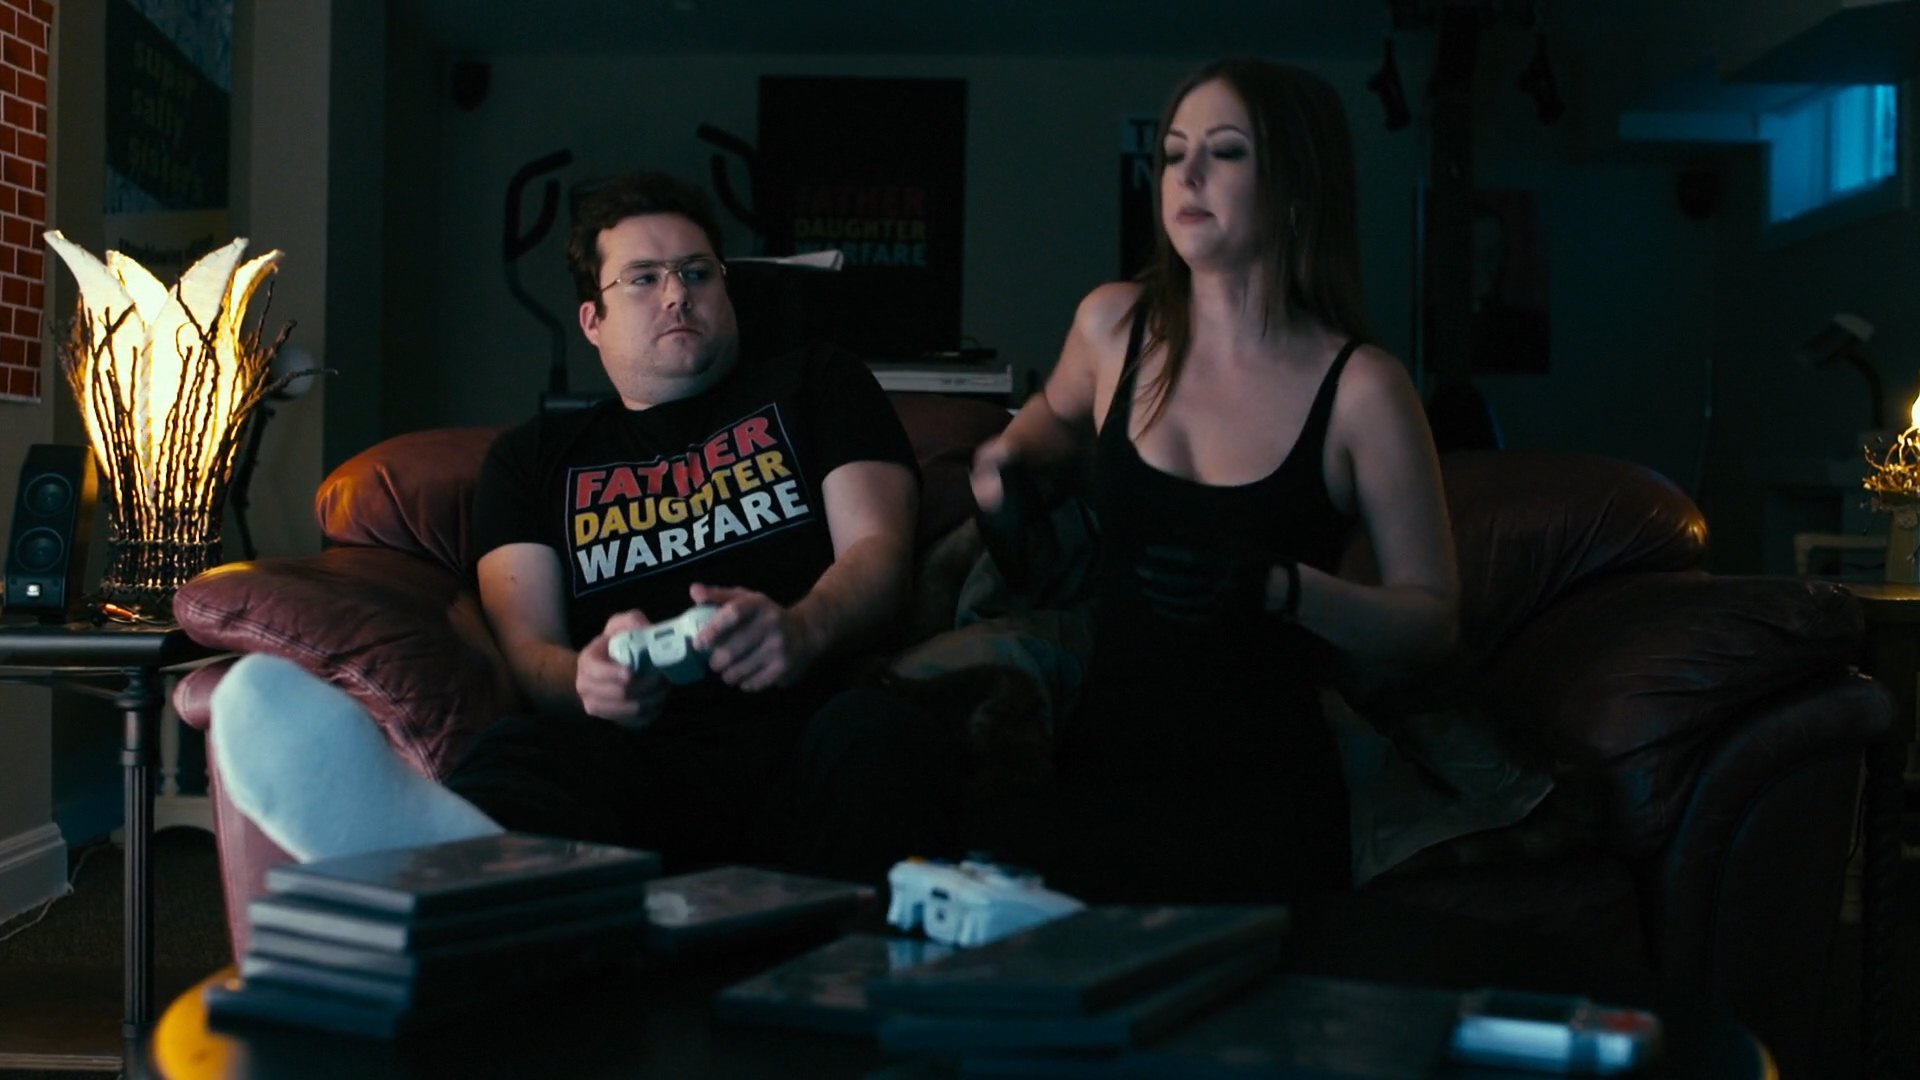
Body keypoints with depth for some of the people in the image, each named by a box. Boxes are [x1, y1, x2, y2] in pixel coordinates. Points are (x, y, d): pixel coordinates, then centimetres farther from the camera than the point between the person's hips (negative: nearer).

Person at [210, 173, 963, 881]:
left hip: (805, 725, 0)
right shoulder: (536, 458, 28)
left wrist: (803, 631, -15)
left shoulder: (814, 388, 26)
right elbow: (526, 644, 14)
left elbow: (878, 545, 10)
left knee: (875, 731, -39)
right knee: (523, 750, -37)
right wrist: (589, 679, -14)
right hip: (640, 749, 0)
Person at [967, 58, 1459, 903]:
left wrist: (1278, 588, -19)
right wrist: (1010, 455, 7)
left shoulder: (1359, 389, -8)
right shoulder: (1114, 325, 3)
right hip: (1101, 755, 3)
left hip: (1262, 787, -3)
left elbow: (1430, 619, -3)